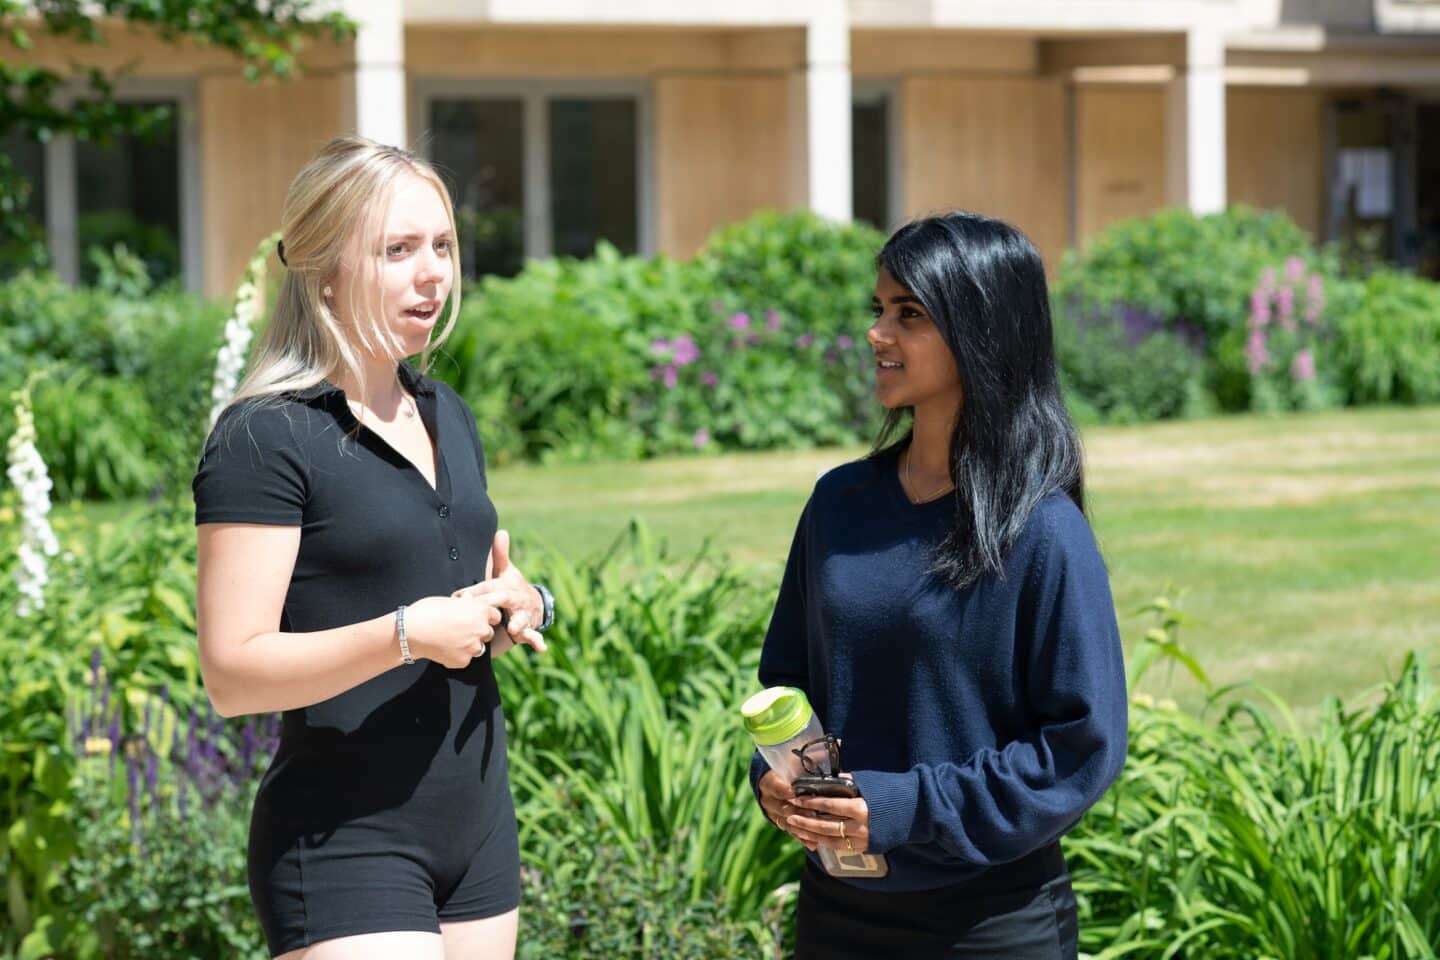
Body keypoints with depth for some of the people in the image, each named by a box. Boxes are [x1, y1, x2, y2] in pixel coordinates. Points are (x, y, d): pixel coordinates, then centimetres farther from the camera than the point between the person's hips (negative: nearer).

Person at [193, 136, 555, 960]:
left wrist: (522, 605, 2)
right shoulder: (264, 440, -11)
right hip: (345, 839, -7)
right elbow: (233, 671, -16)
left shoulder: (447, 418, 14)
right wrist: (407, 634, -26)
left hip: (477, 829, 7)